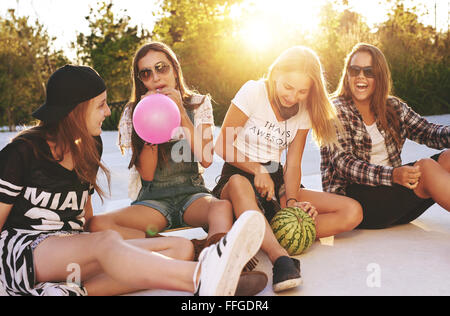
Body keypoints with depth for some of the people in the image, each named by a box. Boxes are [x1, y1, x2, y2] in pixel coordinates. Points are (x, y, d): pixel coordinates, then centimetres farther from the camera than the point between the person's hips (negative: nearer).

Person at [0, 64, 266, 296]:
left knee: (182, 247, -14)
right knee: (108, 241, -39)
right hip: (22, 249, -6)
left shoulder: (90, 145, 13)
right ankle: (202, 278, -66)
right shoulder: (23, 151, -6)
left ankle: (76, 289, -35)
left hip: (73, 249, 7)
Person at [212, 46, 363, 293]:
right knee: (239, 184, -43)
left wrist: (292, 202, -17)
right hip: (239, 177, -4)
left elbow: (293, 164, 0)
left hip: (275, 182, 5)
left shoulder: (305, 110, 5)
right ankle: (280, 257, -57)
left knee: (352, 212, -13)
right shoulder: (254, 91, -8)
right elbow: (222, 146, -8)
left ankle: (265, 238, -28)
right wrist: (257, 170, -21)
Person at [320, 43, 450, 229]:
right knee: (426, 168, -25)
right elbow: (343, 163, -15)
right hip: (352, 196, -6)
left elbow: (428, 132, 4)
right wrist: (393, 175, -29)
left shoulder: (393, 108, 14)